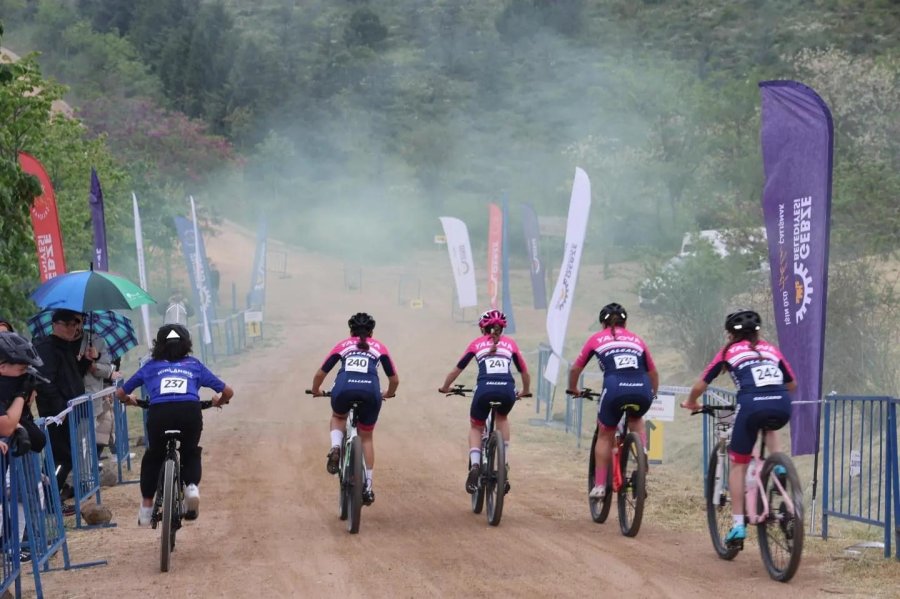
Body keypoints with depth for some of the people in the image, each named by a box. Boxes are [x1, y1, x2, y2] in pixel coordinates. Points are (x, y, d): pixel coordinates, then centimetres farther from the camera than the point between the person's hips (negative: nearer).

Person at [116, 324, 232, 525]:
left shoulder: (151, 366, 29)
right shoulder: (194, 365, 29)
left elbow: (120, 393, 35)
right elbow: (228, 392, 30)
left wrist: (129, 400, 58)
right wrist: (218, 401, 52)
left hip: (159, 412, 0)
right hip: (190, 410, 0)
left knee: (153, 456, 26)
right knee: (191, 453, 27)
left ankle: (146, 506, 20)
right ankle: (192, 486, -1)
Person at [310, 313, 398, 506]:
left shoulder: (343, 345, 27)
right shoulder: (379, 347, 27)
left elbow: (319, 374, 24)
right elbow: (394, 380, 27)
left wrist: (316, 391, 44)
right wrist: (388, 394, 48)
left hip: (343, 389, 0)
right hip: (370, 391, 0)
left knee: (338, 417, 35)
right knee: (366, 437, 23)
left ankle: (336, 447, 6)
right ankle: (368, 486, 18)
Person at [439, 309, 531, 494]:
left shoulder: (477, 343, 21)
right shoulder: (510, 344, 24)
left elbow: (456, 370, 22)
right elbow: (525, 373, 26)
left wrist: (445, 388, 39)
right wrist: (525, 391, 45)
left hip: (485, 389, -1)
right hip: (507, 391, 1)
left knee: (475, 427, 24)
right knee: (502, 418, 34)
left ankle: (474, 465, -2)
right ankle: (504, 465, 20)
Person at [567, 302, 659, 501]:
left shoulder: (597, 339, 22)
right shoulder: (636, 340, 28)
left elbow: (575, 369, 28)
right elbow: (653, 373, 33)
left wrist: (573, 389, 46)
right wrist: (652, 395, 50)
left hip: (614, 389, -2)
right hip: (642, 391, 2)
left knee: (605, 435, 19)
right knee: (636, 420, 35)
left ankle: (600, 485, 15)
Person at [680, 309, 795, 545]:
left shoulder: (729, 351, 20)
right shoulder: (772, 350, 28)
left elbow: (700, 385, 21)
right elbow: (792, 384, 34)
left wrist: (691, 403, 40)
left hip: (751, 405, -3)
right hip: (782, 407, 3)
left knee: (738, 464, 12)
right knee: (768, 426, 40)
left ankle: (738, 524, 5)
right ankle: (779, 467, 15)